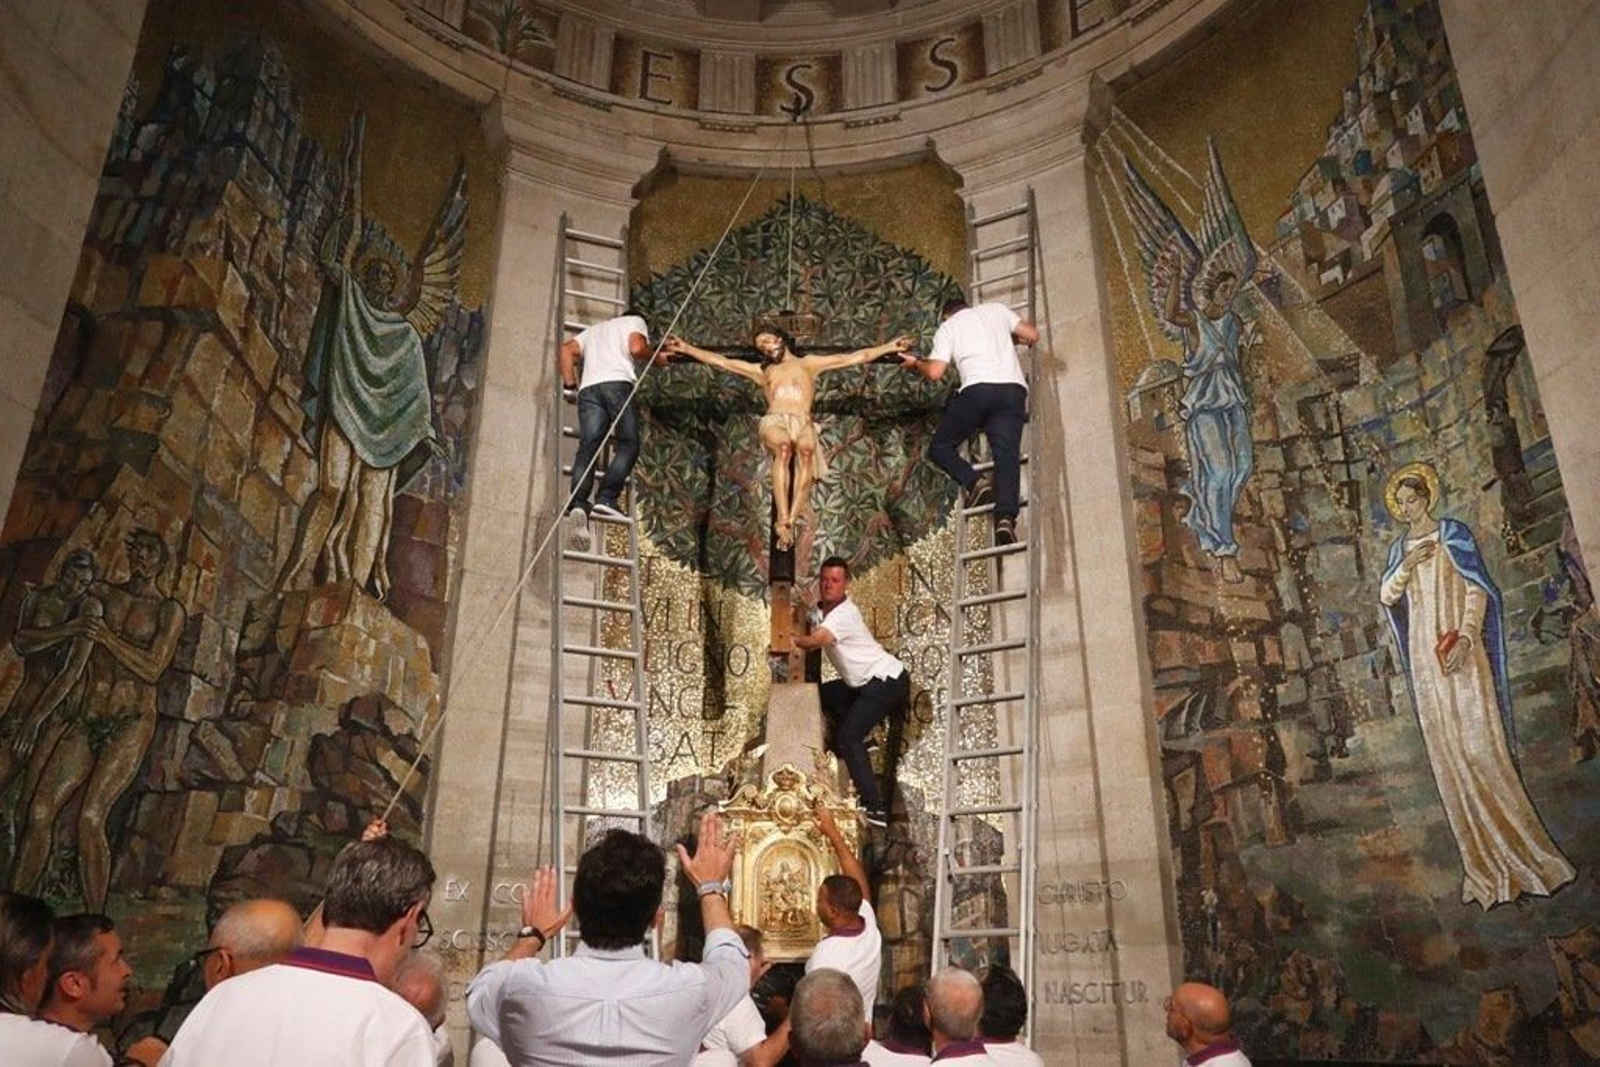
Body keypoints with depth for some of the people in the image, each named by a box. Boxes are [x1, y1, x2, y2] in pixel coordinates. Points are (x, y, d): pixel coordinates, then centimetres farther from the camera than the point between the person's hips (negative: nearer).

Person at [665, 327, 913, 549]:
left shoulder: (809, 364, 30)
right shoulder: (764, 371, 34)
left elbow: (856, 357, 26)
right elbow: (720, 362, 30)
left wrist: (890, 347, 20)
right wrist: (687, 349, 23)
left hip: (803, 423, 0)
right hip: (774, 421, 0)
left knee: (806, 449, -38)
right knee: (783, 448, -37)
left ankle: (790, 519, -45)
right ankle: (784, 519, -45)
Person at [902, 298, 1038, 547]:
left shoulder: (947, 327, 18)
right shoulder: (997, 309, 25)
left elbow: (934, 372, 6)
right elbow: (1032, 335, 20)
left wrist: (916, 363, 27)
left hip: (977, 388, -3)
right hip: (1013, 388, 3)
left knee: (940, 447, 12)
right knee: (1007, 455, -6)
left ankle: (976, 483, -11)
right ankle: (1006, 517, -27)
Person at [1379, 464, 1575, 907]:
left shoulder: (1453, 533, 0)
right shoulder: (1399, 548, 14)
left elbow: (1478, 588, -7)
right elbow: (1387, 596, 6)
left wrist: (1466, 637, -20)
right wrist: (1407, 564, -11)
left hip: (1459, 651, -5)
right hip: (1424, 655, 5)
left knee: (1479, 746, -9)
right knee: (1447, 755, 4)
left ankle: (1521, 854, 2)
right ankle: (1487, 863, 13)